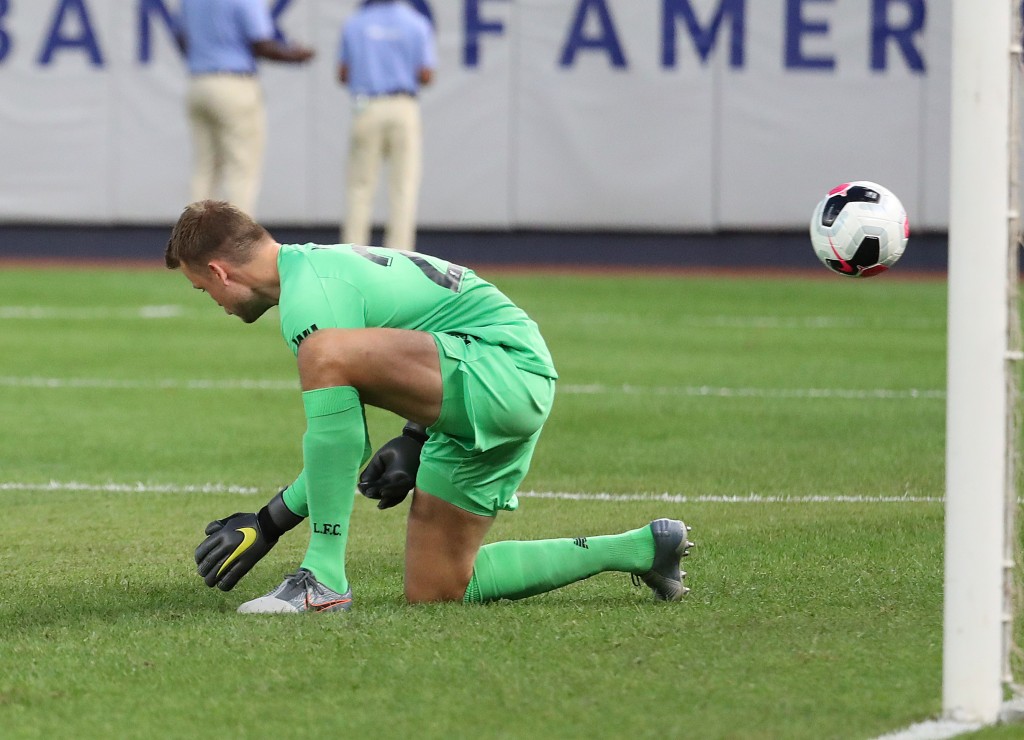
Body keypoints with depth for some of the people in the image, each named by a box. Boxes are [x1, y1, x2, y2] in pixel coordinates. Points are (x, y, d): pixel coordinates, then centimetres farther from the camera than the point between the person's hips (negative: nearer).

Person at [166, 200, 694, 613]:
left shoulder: (310, 297, -13)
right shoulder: (322, 263, 18)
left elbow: (348, 446, -14)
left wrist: (269, 524, -8)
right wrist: (413, 443, 16)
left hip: (502, 368, -10)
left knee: (327, 354, -29)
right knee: (432, 591, 9)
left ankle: (324, 577, -25)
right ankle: (640, 550, 20)